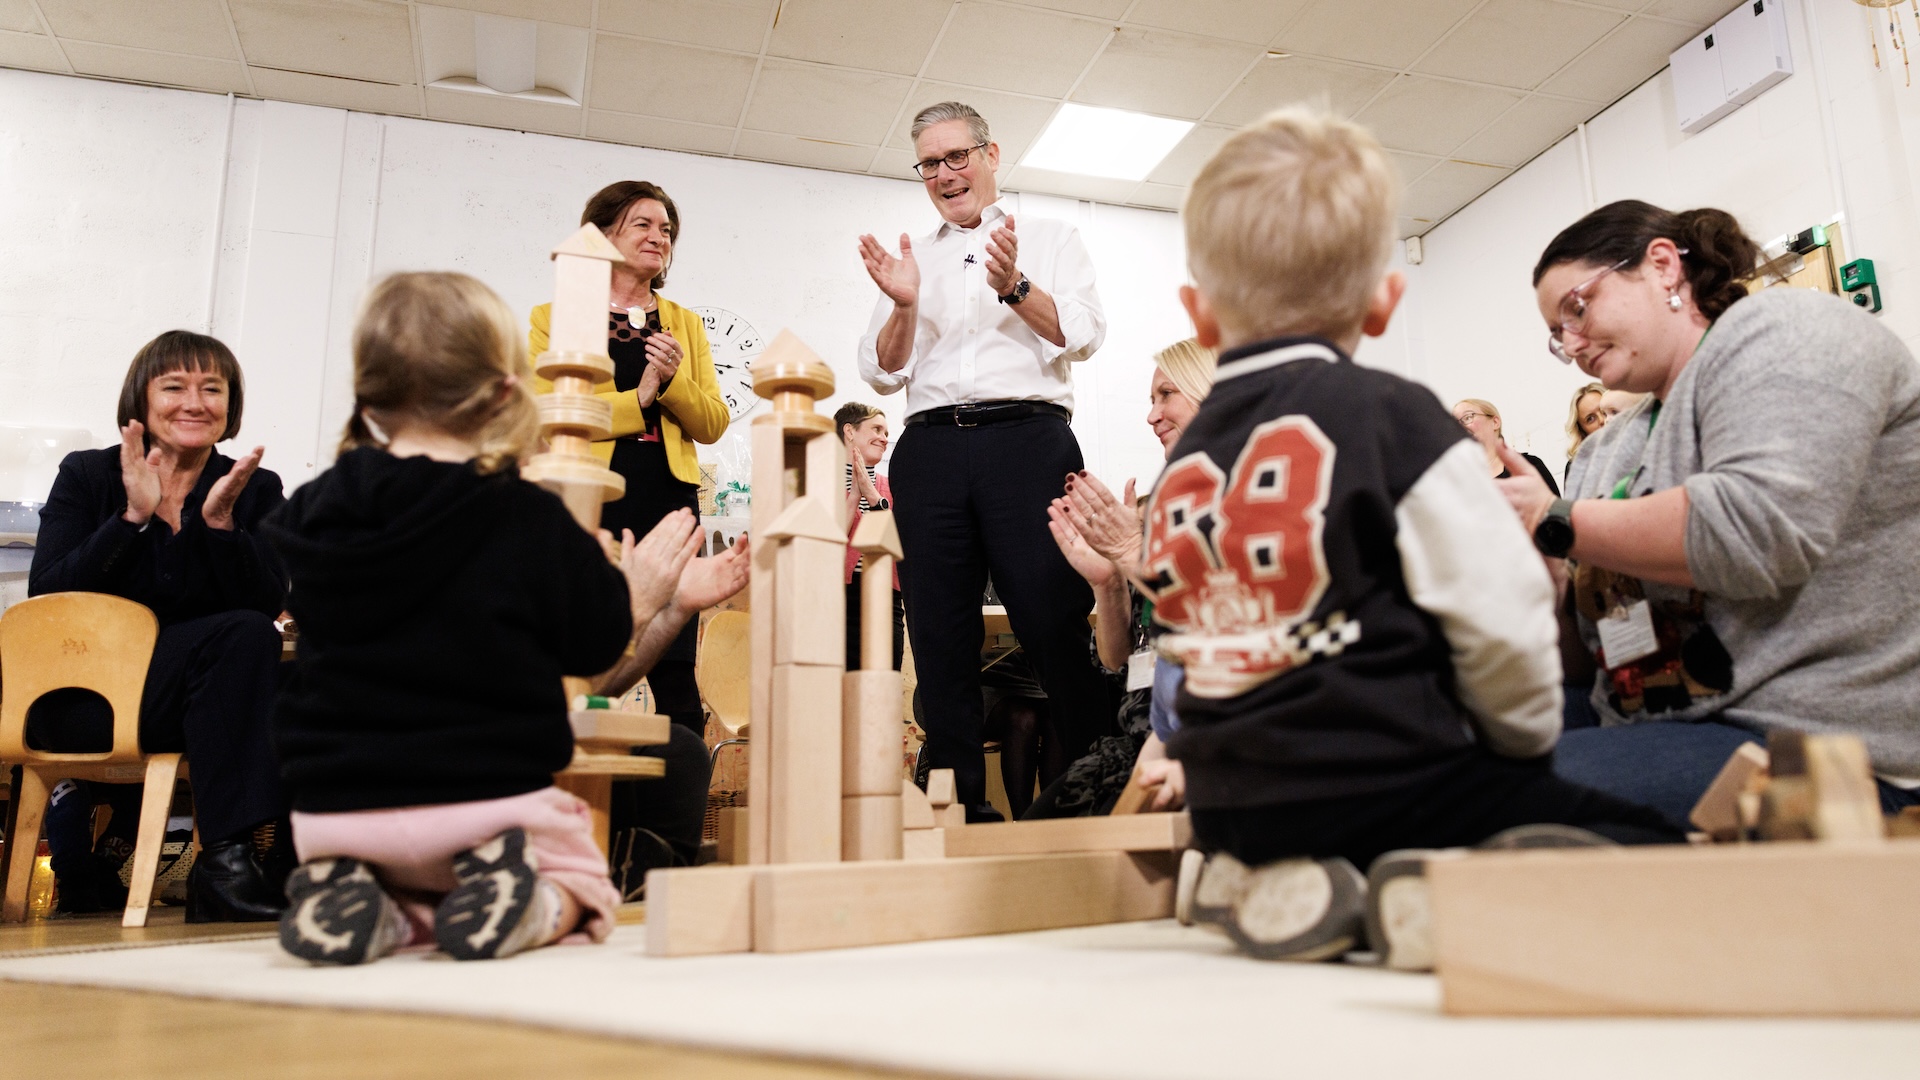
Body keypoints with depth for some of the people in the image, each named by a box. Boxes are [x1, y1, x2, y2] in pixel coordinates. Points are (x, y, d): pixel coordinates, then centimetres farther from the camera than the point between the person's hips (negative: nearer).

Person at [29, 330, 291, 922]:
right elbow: (46, 599, -9)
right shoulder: (87, 475, 4)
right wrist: (134, 517, -19)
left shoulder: (256, 489, 7)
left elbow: (268, 603, -7)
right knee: (244, 635, -30)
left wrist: (220, 520, -20)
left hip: (193, 695, 3)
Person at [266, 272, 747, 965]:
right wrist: (642, 594, 17)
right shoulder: (530, 521, -13)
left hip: (334, 807, 3)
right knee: (581, 887, 24)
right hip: (481, 799, -3)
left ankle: (365, 903, -2)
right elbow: (598, 646, -3)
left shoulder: (314, 510, -1)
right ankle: (526, 910, -11)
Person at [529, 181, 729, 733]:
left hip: (668, 505, 2)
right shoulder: (554, 317, 10)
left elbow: (713, 424, 12)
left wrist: (674, 380, -6)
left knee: (674, 672, -3)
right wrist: (637, 398, -8)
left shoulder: (685, 324, 19)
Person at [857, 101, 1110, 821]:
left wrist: (1015, 287, -11)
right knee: (940, 640, 1)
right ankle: (958, 805, 8)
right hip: (930, 446, 3)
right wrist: (903, 305, -3)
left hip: (1027, 437, -3)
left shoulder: (1049, 240, 17)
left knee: (1057, 625, -11)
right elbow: (883, 373, 15)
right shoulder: (913, 260, 24)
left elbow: (1084, 334, 3)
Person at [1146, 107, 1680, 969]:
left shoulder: (1183, 459, 8)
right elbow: (1502, 621, -10)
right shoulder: (1394, 417, -9)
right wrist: (1525, 740, 11)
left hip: (1234, 805, 6)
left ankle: (1265, 883, 5)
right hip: (1385, 785, -5)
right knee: (1645, 840, 7)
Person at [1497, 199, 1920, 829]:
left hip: (1807, 734, -8)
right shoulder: (1607, 449, 18)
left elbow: (1758, 528, -24)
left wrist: (1555, 523, -13)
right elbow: (1581, 648, 17)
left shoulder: (1777, 330, -4)